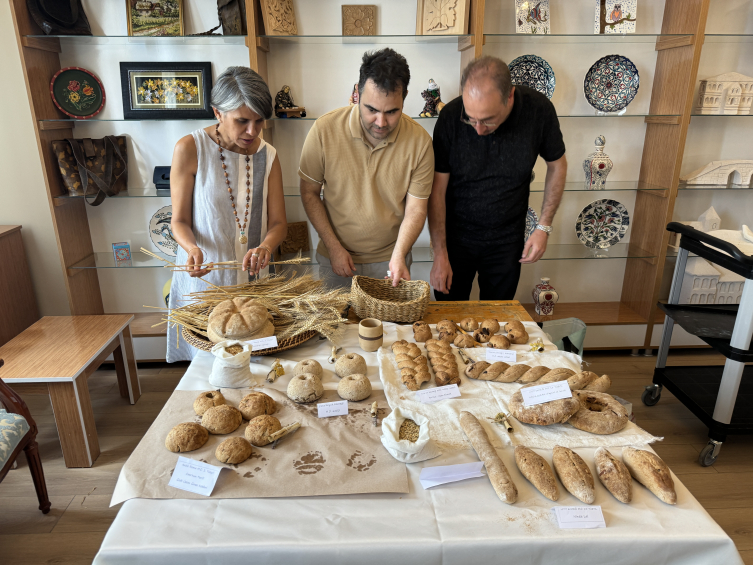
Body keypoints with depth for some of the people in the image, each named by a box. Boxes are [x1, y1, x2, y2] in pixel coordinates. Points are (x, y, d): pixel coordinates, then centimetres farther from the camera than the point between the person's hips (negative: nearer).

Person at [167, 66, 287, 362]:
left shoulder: (267, 155, 1)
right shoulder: (190, 149, -10)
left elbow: (278, 222, 0)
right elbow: (180, 221, -5)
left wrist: (265, 246, -23)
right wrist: (192, 249, -27)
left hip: (251, 278, 3)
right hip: (203, 275, -3)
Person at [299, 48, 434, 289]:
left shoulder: (420, 141, -13)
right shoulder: (324, 130, -15)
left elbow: (416, 208, -9)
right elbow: (309, 192, -5)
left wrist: (398, 256, -23)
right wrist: (334, 247, -9)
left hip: (389, 259, 0)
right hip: (335, 259, 0)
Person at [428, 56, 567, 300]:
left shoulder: (539, 109, -15)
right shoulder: (451, 116, -18)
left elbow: (557, 165, 2)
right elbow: (437, 190, -13)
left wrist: (544, 227, -2)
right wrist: (440, 254, -13)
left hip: (508, 241, 1)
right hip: (456, 237, -1)